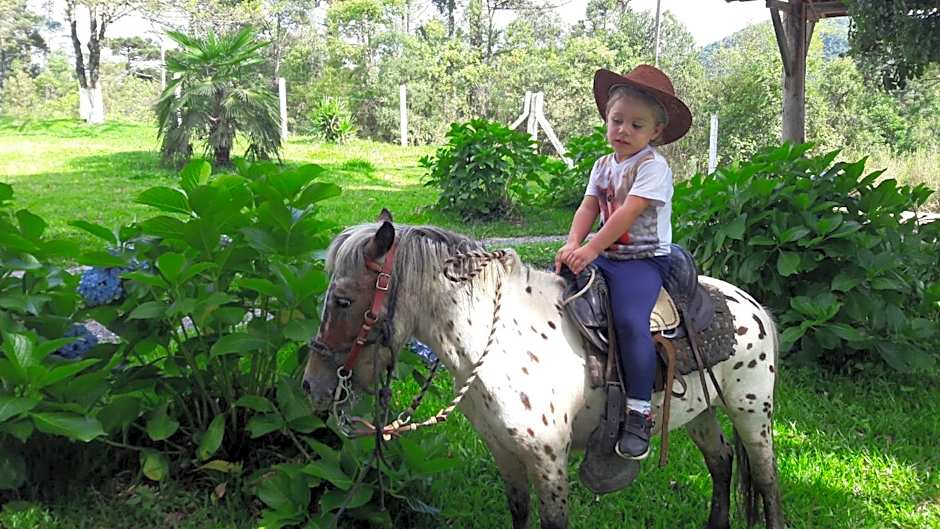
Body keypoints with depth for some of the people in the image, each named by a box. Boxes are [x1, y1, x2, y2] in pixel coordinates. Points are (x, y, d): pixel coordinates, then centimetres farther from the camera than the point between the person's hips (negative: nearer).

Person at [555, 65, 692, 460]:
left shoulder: (653, 167, -10)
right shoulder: (603, 165, 14)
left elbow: (628, 212, -20)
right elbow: (588, 208, 5)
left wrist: (592, 249, -26)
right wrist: (573, 244, -13)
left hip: (644, 259, -8)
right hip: (605, 256, 8)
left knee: (630, 320, -29)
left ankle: (639, 414, -22)